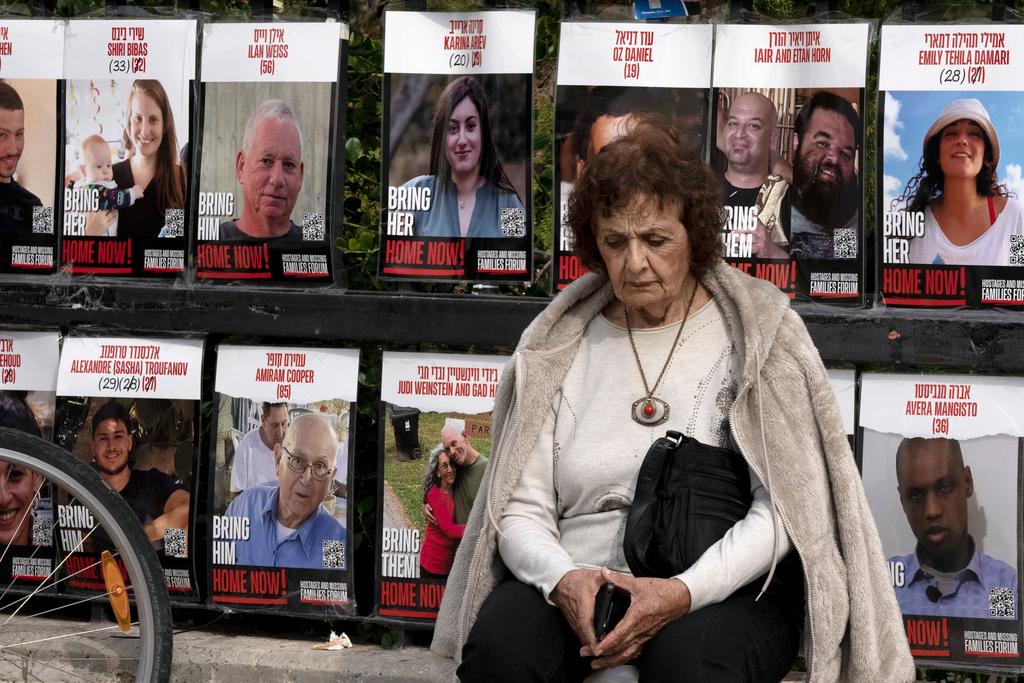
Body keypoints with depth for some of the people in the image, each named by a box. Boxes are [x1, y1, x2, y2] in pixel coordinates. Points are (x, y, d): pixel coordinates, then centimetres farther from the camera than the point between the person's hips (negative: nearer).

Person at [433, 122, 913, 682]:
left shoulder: (759, 332, 2)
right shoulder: (556, 346, 10)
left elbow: (783, 506, -6)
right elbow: (522, 508, 7)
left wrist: (684, 592, -21)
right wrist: (563, 579, -16)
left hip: (727, 587, -2)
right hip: (578, 580, 2)